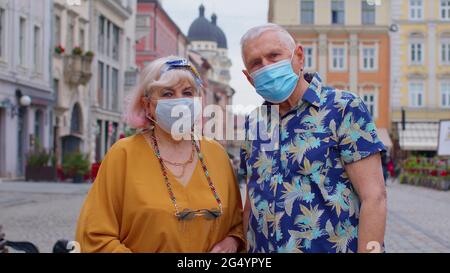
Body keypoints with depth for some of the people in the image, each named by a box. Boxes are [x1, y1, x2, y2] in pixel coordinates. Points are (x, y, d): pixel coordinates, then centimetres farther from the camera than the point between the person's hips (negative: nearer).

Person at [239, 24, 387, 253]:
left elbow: (374, 197, -15)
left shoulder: (344, 108, -10)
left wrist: (370, 248, -21)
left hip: (331, 246, -5)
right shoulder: (253, 124, 8)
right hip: (261, 247, 5)